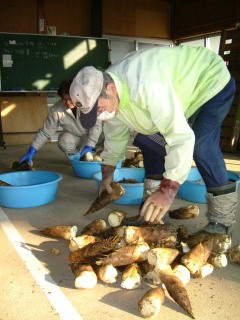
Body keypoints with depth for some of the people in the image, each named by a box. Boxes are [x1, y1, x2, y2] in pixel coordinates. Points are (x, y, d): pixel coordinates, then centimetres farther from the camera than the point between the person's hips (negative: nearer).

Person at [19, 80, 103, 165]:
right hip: (76, 137, 1)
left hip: (95, 137, -1)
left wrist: (89, 147, -38)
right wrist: (31, 151, -23)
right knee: (64, 141, -31)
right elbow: (45, 132, -16)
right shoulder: (56, 109, -22)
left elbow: (96, 125, -28)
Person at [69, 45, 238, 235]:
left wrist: (167, 192, -45)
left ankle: (223, 220, -14)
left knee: (201, 146, -27)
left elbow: (181, 137, -44)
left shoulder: (146, 87, -42)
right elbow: (114, 137, 3)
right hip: (184, 92, 8)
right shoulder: (107, 94, -12)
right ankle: (154, 205, 11)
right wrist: (107, 176, 12)